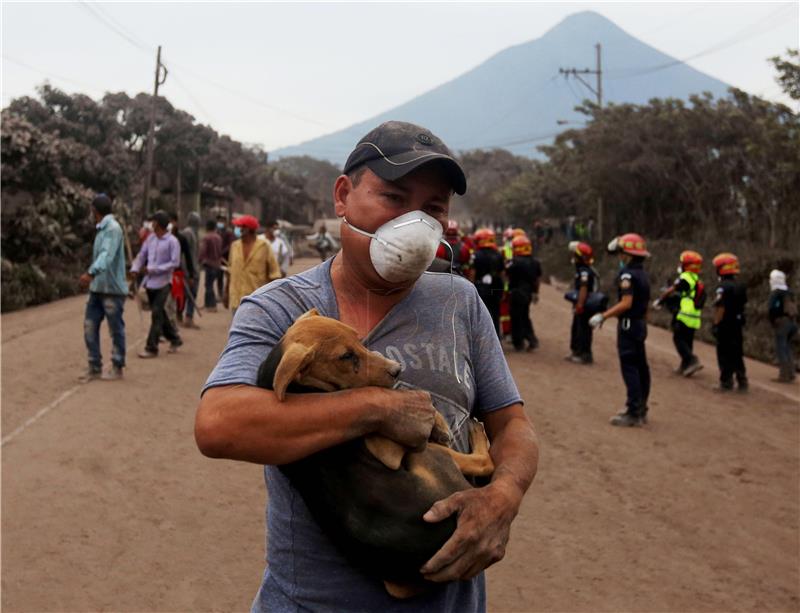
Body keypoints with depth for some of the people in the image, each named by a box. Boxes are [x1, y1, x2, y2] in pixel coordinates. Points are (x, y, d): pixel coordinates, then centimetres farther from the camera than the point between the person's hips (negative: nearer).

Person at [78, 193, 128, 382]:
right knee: (90, 327, 7)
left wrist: (91, 272, -42)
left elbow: (107, 255, -29)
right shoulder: (102, 229, 14)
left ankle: (117, 368, 14)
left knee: (116, 330, 3)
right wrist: (91, 275, 29)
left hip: (112, 289, -8)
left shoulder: (113, 228, -15)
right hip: (97, 288, 9)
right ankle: (94, 367, 16)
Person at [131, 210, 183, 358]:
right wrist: (135, 269, -4)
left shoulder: (172, 241, -11)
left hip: (162, 283, -7)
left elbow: (175, 263, -15)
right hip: (150, 282, 7)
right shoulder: (151, 238, 8)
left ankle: (151, 348, -1)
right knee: (159, 314, 15)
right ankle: (174, 338, 31)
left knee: (156, 315, -7)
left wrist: (153, 269, -18)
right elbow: (142, 255, 13)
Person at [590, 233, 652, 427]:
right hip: (640, 324, 10)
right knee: (640, 367, 13)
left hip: (628, 324, -10)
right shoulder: (643, 274, 13)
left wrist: (603, 316, -23)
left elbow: (626, 303, -26)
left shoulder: (627, 274, -16)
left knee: (629, 369, -8)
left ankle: (633, 413, -7)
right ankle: (641, 410, 22)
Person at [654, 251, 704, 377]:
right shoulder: (699, 281, 16)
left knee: (679, 339, -4)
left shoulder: (685, 278, -10)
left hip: (684, 316, -8)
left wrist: (659, 300, 2)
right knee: (688, 341, 13)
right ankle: (684, 366, 17)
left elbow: (670, 291, -10)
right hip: (695, 318, 8)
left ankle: (692, 360, -18)